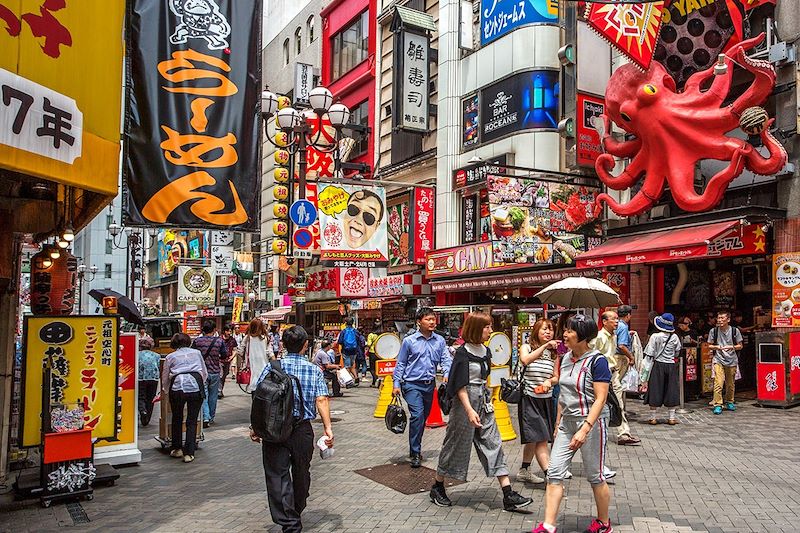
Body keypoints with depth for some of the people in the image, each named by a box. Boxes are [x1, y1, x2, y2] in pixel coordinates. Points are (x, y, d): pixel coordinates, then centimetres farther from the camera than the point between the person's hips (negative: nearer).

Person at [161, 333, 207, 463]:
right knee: (192, 421, 8)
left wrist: (164, 392, 39)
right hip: (196, 387, 0)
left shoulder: (170, 357, 16)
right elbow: (205, 373, 23)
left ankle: (177, 449, 29)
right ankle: (189, 453, 6)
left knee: (177, 419, 21)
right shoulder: (197, 353, 19)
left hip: (177, 387, 0)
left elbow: (165, 378, 21)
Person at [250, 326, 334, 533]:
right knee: (301, 474, 20)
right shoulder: (314, 370, 0)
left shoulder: (271, 367, -1)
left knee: (277, 476, 2)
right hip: (302, 430, 2)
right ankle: (296, 514, 40)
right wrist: (327, 427, -11)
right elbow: (321, 400, -10)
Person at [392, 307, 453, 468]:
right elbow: (401, 363, 1)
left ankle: (415, 448, 33)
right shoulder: (409, 341, -5)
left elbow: (446, 358, 1)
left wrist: (447, 373, -19)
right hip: (412, 384, -4)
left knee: (423, 418, 15)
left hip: (429, 385, 5)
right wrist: (396, 384, -2)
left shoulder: (440, 340, 4)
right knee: (417, 415, -18)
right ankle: (415, 453, -9)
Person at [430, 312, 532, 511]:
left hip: (483, 402, 7)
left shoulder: (485, 351, 8)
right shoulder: (463, 353, -14)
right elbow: (460, 385, -18)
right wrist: (469, 410, -25)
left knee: (494, 444, 3)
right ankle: (437, 488, 23)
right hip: (466, 401, -7)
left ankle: (508, 496, 4)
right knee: (457, 444, 4)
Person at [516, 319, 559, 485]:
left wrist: (549, 381, -10)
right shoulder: (526, 347, -3)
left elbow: (556, 377, 13)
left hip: (546, 400, 6)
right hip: (529, 398, -6)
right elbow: (525, 360, -27)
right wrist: (545, 346, -30)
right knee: (540, 439, -12)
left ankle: (524, 471, 28)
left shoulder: (553, 353, 10)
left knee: (534, 439, 14)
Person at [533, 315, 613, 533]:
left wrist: (584, 429, -26)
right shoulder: (566, 358, 7)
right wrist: (558, 424, 17)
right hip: (567, 422, 7)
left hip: (591, 423, -7)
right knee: (554, 473, 0)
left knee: (595, 476, 8)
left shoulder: (597, 360, -14)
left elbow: (600, 399, -18)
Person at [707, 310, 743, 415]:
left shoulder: (735, 330, 1)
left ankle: (729, 402, 30)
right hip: (719, 360, -1)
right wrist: (717, 347, -12)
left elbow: (740, 346, 7)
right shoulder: (713, 331, 1)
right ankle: (717, 405, -9)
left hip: (732, 360, 1)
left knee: (731, 384, 11)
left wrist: (732, 347, -13)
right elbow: (710, 346, 9)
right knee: (718, 383, -12)